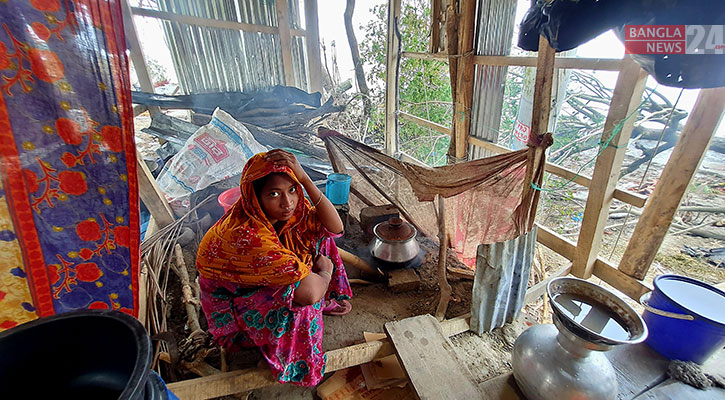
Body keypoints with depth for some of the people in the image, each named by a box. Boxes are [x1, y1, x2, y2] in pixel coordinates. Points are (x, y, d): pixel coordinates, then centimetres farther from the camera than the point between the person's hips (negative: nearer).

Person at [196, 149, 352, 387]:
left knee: (316, 239, -2)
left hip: (265, 278, 7)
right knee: (300, 298, -31)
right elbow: (309, 292, -40)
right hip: (229, 298, -7)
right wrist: (325, 271, -17)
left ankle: (323, 301, 11)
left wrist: (304, 179, -32)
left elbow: (335, 228, -22)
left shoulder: (285, 211, -18)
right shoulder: (247, 234, -39)